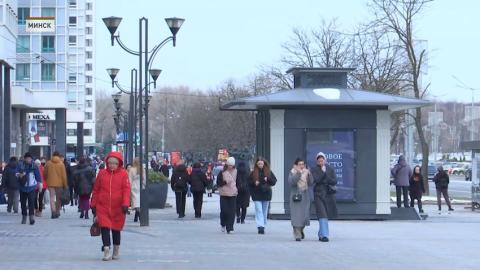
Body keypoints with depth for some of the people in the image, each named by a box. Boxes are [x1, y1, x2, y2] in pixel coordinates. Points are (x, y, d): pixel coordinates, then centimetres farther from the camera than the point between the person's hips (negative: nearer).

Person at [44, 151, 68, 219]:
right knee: (58, 198, 12)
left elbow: (45, 173, 7)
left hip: (50, 183, 0)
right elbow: (64, 175, -4)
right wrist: (65, 184, 2)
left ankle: (53, 211, -16)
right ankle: (57, 212, 15)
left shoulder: (48, 163, 0)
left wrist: (46, 180, 24)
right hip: (59, 183, 0)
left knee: (52, 198, 1)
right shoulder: (61, 164, -4)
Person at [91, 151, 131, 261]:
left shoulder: (123, 174, -2)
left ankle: (116, 251, 28)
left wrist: (125, 204, -18)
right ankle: (106, 250, -11)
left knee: (116, 229, 12)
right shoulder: (102, 173, 4)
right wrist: (93, 204, 10)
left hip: (117, 208, -1)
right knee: (105, 228, -11)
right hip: (103, 207, 1)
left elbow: (126, 189, -8)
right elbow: (96, 189, 10)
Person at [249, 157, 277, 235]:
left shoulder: (268, 172, 3)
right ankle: (260, 226, -20)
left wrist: (268, 179, -13)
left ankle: (263, 226, 22)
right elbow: (249, 182, 4)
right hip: (257, 195, -2)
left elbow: (274, 181, 4)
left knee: (265, 211, 11)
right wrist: (254, 183, -14)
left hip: (266, 194, 2)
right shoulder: (253, 173, 0)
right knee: (259, 210, -12)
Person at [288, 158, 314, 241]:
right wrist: (298, 173, -25)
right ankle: (297, 235, -6)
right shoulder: (292, 173, 0)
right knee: (296, 215, -9)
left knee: (305, 215, 4)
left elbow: (311, 183, -1)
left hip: (305, 196, 3)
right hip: (295, 196, -3)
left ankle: (301, 230, 32)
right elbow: (291, 182, -18)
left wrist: (309, 174, -16)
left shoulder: (306, 172, 9)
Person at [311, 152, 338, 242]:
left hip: (329, 195, 3)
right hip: (318, 195, -3)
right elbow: (316, 180, -14)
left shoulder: (330, 169, 7)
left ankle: (321, 234, 24)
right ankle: (324, 235, -20)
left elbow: (334, 181, -1)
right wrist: (323, 172, -17)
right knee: (322, 215, -14)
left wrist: (323, 180, -12)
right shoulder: (314, 170, 1)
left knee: (326, 215, 9)